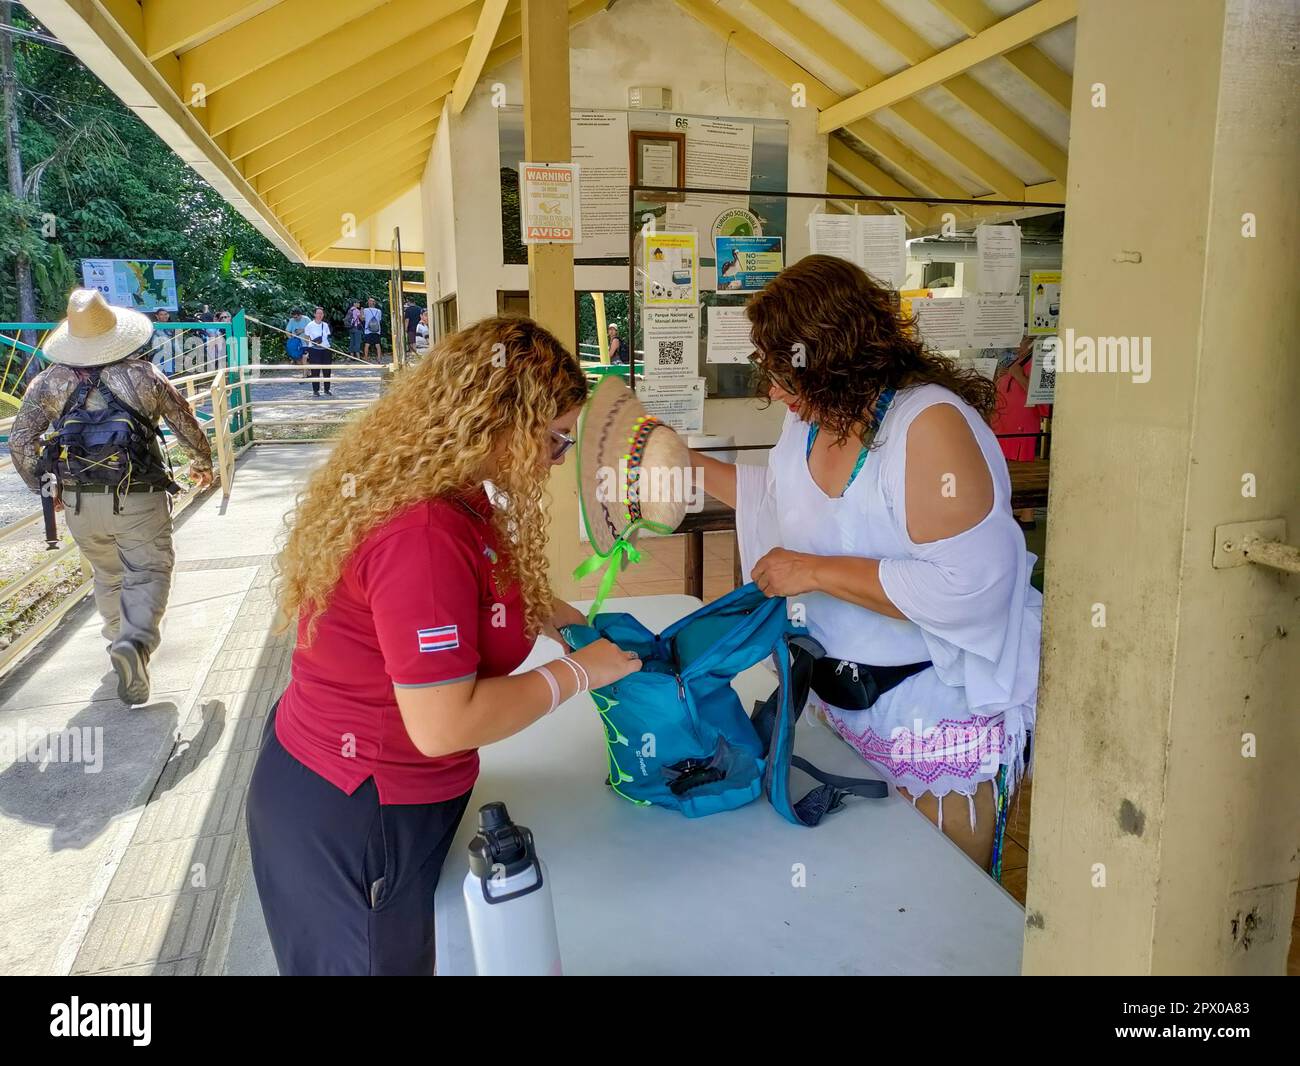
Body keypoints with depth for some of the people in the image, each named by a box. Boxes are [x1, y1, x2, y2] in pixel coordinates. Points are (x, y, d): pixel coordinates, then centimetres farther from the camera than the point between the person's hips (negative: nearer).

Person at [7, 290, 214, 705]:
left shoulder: (51, 381, 1)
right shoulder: (144, 375, -4)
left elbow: (20, 440, 0)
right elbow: (187, 425, 3)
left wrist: (43, 484, 14)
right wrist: (202, 462, 21)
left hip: (79, 502, 3)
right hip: (139, 499, -3)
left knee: (107, 575, 22)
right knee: (148, 573, 1)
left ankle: (120, 640, 36)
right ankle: (136, 642, -23)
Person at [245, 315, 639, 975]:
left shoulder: (444, 493, 0)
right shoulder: (425, 536, -32)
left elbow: (468, 598, 16)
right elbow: (443, 725, -31)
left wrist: (551, 614, 3)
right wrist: (577, 672, -20)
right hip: (348, 822, -9)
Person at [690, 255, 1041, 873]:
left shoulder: (932, 424, -24)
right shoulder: (812, 422, 3)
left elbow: (967, 583, -31)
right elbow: (778, 498, 24)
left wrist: (817, 572, -25)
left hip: (937, 715, -8)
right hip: (838, 703, 8)